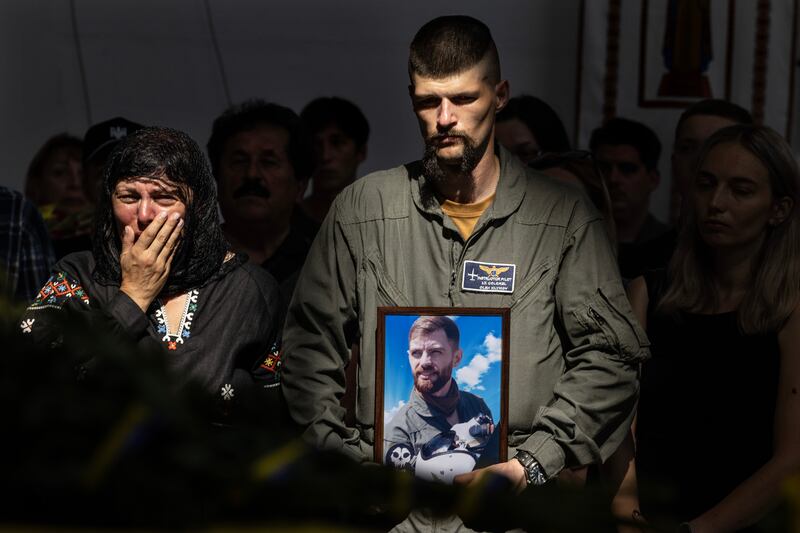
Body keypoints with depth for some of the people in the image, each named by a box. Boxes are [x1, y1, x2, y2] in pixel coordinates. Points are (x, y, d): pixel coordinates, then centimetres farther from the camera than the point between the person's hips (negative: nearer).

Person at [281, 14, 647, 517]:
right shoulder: (361, 209, 13)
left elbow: (608, 355, 4)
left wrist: (532, 462, -6)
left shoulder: (566, 216, 8)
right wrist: (347, 458, 2)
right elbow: (310, 344, 15)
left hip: (519, 489, -1)